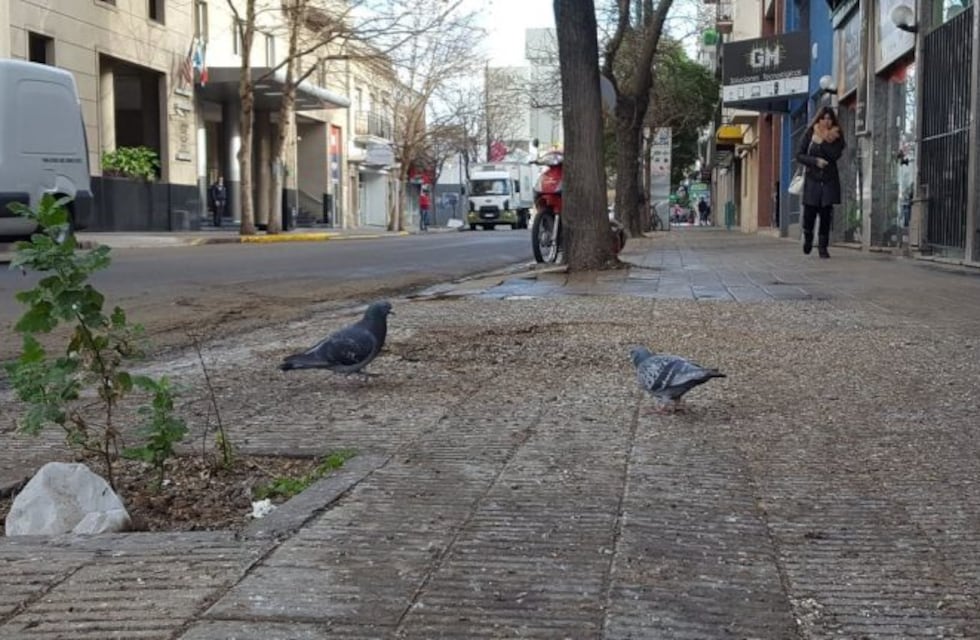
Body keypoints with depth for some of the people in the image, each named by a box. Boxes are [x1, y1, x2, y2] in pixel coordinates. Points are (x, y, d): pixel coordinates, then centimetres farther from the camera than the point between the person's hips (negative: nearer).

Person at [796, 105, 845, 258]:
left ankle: (822, 246, 5)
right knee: (809, 212, -3)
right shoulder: (810, 134, 2)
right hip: (812, 178, 0)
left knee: (826, 213, -4)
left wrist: (823, 141, -16)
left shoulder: (837, 136, 2)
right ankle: (808, 238, 27)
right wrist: (815, 161, -14)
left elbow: (836, 154, -14)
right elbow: (799, 156, 0)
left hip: (829, 179, 0)